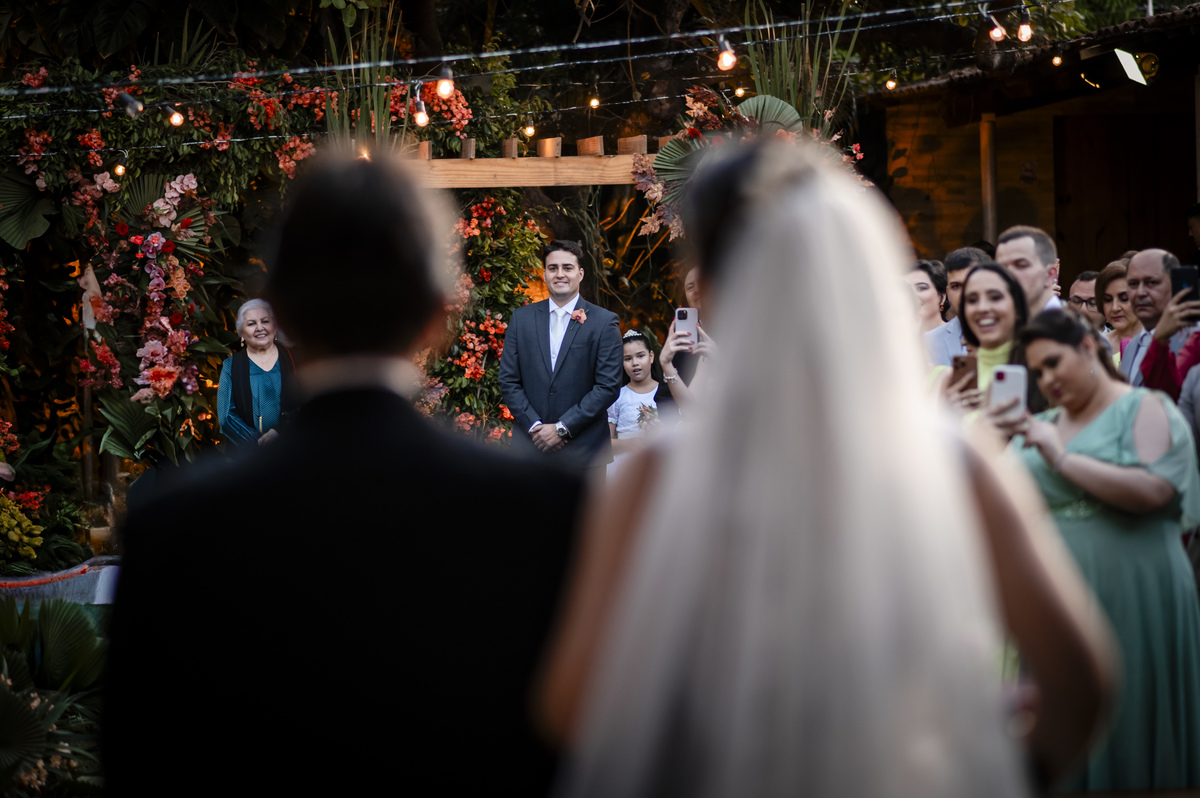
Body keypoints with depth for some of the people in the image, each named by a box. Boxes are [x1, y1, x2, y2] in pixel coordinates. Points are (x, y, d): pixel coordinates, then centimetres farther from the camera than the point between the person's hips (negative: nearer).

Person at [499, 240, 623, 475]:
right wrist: (534, 426, -6)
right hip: (530, 446, 2)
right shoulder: (522, 318, 10)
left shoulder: (604, 322, 1)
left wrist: (562, 428, -10)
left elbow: (609, 385, -5)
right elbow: (508, 380, 8)